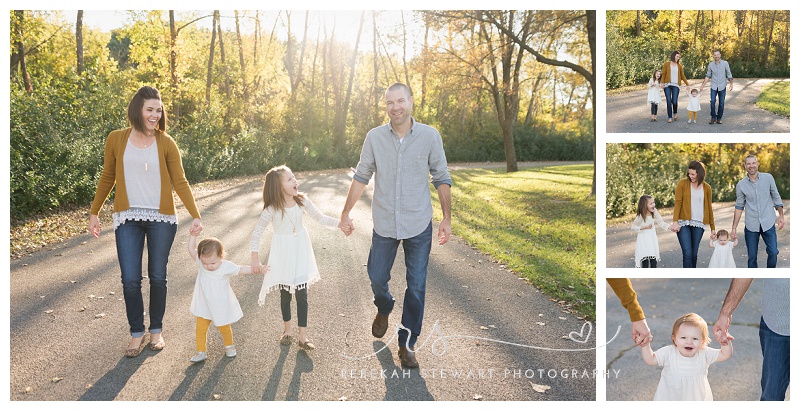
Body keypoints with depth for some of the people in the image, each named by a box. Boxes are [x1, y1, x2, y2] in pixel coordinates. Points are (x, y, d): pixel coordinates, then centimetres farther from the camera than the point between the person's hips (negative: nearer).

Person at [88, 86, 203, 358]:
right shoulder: (116, 139, 0)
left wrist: (195, 216, -13)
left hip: (162, 219, 0)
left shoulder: (166, 143, -3)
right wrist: (94, 213, 12)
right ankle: (136, 333, 16)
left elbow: (180, 182, -4)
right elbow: (107, 178, 10)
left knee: (158, 277, 8)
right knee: (130, 280, -2)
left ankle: (156, 330, 25)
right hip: (128, 219, 1)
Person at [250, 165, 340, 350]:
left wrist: (340, 224, -23)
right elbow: (257, 232, -10)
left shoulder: (302, 201, -10)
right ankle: (287, 330, 36)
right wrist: (255, 258, -12)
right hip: (283, 255, -2)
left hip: (300, 253, 2)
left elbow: (321, 218, -8)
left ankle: (302, 336, 14)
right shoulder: (271, 209, -18)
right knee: (285, 295, 15)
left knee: (302, 295, 3)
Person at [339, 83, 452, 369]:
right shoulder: (374, 137, -4)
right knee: (377, 278, 12)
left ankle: (407, 344, 21)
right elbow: (361, 178, 5)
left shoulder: (430, 136, -6)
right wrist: (345, 213, 6)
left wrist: (446, 219, -3)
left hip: (419, 226, -1)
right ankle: (384, 309, 47)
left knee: (416, 287, 5)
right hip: (384, 224, 1)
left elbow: (441, 180, 1)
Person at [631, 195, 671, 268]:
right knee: (645, 261, -4)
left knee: (654, 261, 6)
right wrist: (645, 227, -18)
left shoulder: (654, 213, -5)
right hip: (643, 241, -4)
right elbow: (633, 226, -11)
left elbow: (661, 223, -1)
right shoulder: (640, 216, -16)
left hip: (652, 239, 4)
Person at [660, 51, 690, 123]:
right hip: (667, 85, -1)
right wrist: (662, 82, -12)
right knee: (669, 101, -6)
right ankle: (669, 117, 4)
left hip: (676, 86, 1)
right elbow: (663, 74, 3)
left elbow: (682, 76, 18)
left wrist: (687, 84, 17)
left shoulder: (679, 66, 13)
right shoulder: (667, 64, 7)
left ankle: (675, 112, 20)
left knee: (674, 101, -10)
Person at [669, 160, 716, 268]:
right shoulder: (682, 183, 1)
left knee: (694, 254, 5)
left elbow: (709, 208, 14)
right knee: (687, 253, -11)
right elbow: (678, 202, -5)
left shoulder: (706, 188, 9)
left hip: (699, 224, 3)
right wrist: (675, 222, -15)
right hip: (684, 223, -3)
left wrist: (713, 228, 14)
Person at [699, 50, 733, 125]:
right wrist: (703, 85, 5)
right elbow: (708, 76, 9)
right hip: (713, 86, 0)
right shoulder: (710, 64, 1)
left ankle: (719, 118, 12)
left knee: (721, 103, 2)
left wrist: (731, 84, -7)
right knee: (713, 101, -12)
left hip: (722, 87, 0)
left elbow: (729, 74, 1)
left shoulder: (725, 63, -2)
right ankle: (713, 117, 0)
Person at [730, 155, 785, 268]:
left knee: (773, 252, -4)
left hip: (768, 224, 0)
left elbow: (776, 197, 9)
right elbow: (739, 206, 6)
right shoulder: (741, 185, 1)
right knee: (752, 256, 4)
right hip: (751, 225, 0)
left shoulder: (768, 178, 1)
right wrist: (734, 227, 3)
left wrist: (781, 216, 1)